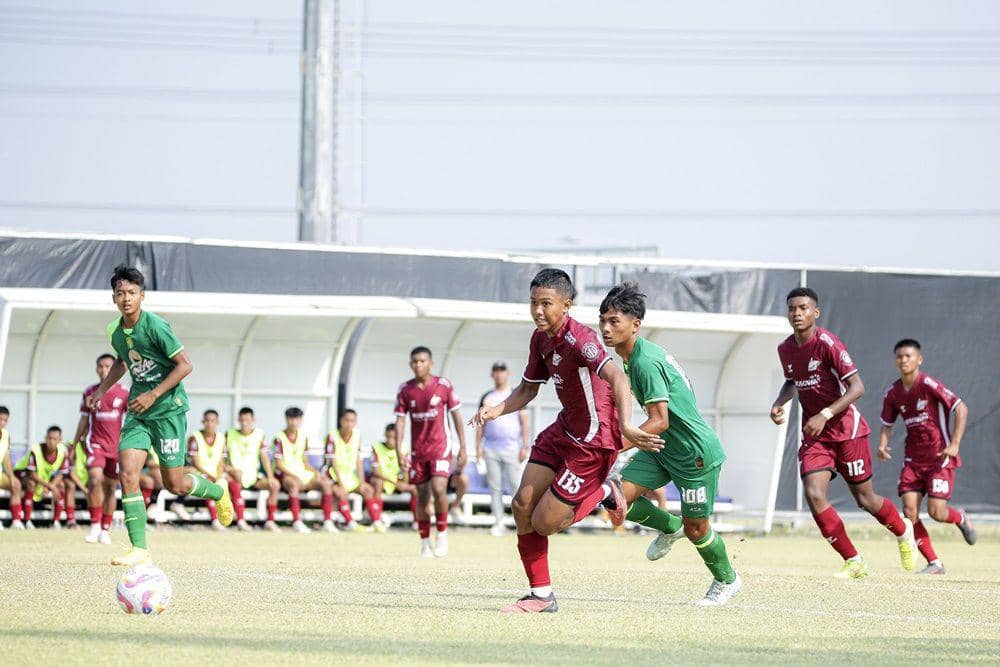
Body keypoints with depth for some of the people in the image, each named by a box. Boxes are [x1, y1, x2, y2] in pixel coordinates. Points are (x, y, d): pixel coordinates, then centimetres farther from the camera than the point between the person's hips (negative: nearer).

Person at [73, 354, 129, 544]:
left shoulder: (124, 394, 1)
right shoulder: (89, 392, 4)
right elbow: (84, 420, 13)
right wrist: (74, 444, 16)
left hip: (116, 446, 0)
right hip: (95, 443, 0)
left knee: (110, 487, 6)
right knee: (95, 480, -21)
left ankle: (105, 530, 16)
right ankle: (94, 525, -14)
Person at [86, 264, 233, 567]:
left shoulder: (155, 327, -17)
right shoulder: (115, 332, 5)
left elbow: (185, 365, -15)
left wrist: (153, 395, -19)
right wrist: (102, 389, 17)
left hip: (168, 409, -6)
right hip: (138, 410, 6)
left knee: (174, 484, -1)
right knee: (127, 473, -12)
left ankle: (218, 493, 33)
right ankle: (139, 550, -11)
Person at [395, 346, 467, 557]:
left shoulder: (443, 385, -5)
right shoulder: (405, 389, 1)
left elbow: (456, 416, 1)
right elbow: (400, 421, 2)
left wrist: (462, 447, -1)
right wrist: (399, 451, -8)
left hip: (440, 448, -3)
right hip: (417, 451, 3)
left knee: (439, 489, -20)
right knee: (422, 497, 4)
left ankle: (442, 534, -3)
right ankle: (425, 542, 14)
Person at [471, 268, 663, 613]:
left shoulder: (579, 339, -26)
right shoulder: (541, 338, 3)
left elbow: (616, 377, -41)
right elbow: (527, 390, 17)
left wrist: (625, 425, -57)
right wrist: (495, 410, -3)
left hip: (595, 439, -9)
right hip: (565, 429, 9)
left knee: (543, 523, -7)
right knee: (523, 505, 0)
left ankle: (604, 493, 19)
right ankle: (541, 595, 12)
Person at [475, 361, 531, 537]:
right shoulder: (486, 398, 12)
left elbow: (524, 423, 1)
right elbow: (481, 424, 13)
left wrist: (525, 446, -7)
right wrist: (478, 446, 4)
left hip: (511, 448, -3)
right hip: (491, 448, 3)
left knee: (516, 484, -8)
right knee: (494, 487, 1)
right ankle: (498, 523, 4)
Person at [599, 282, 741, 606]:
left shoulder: (646, 362, -26)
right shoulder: (634, 356, 4)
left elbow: (660, 421, -29)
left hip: (696, 453, -9)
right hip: (663, 449, 9)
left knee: (695, 528, 5)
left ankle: (727, 580, 31)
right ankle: (670, 527, 19)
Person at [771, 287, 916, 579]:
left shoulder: (828, 344, -18)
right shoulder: (785, 349, 3)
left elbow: (857, 387, -21)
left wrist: (824, 415, -29)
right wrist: (779, 403, 4)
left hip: (847, 429, -5)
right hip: (814, 435, 5)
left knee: (864, 499, 5)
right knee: (814, 494, -15)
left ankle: (904, 531, 39)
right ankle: (853, 562, -2)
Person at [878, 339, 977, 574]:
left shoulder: (929, 385, -15)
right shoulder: (892, 393, 3)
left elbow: (961, 409, -14)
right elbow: (887, 424, 15)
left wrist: (954, 444, -21)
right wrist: (882, 444, -6)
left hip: (940, 457, -5)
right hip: (913, 459, 5)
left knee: (936, 511, -14)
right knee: (909, 510, -9)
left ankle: (961, 518, 24)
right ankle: (934, 563, 1)